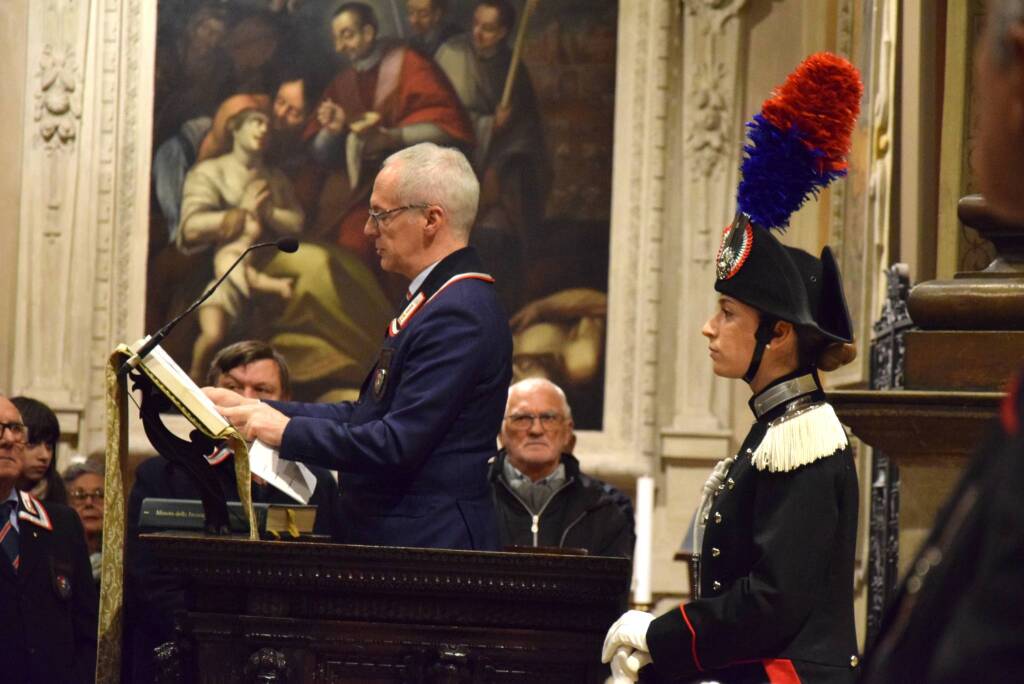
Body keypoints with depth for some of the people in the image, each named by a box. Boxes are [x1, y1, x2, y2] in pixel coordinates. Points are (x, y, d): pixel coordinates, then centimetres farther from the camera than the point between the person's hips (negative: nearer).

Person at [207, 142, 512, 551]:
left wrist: (286, 432, -13)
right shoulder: (444, 301, 16)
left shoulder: (459, 314, -18)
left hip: (429, 546, -10)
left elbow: (396, 444, -22)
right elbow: (367, 416, 18)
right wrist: (259, 410, 12)